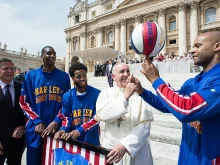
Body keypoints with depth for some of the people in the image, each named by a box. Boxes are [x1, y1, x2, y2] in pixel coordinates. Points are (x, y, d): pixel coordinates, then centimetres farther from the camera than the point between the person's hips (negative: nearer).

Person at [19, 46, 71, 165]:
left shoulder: (64, 76, 2)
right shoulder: (31, 75, 2)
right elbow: (24, 102, 2)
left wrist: (57, 121, -11)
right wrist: (37, 122, -9)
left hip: (57, 128, 0)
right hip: (36, 129, 0)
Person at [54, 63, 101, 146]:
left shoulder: (97, 94, -10)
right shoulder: (67, 96, -1)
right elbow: (66, 118, 3)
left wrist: (79, 131, -23)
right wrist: (63, 129, -17)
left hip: (91, 140, -2)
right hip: (73, 140, 2)